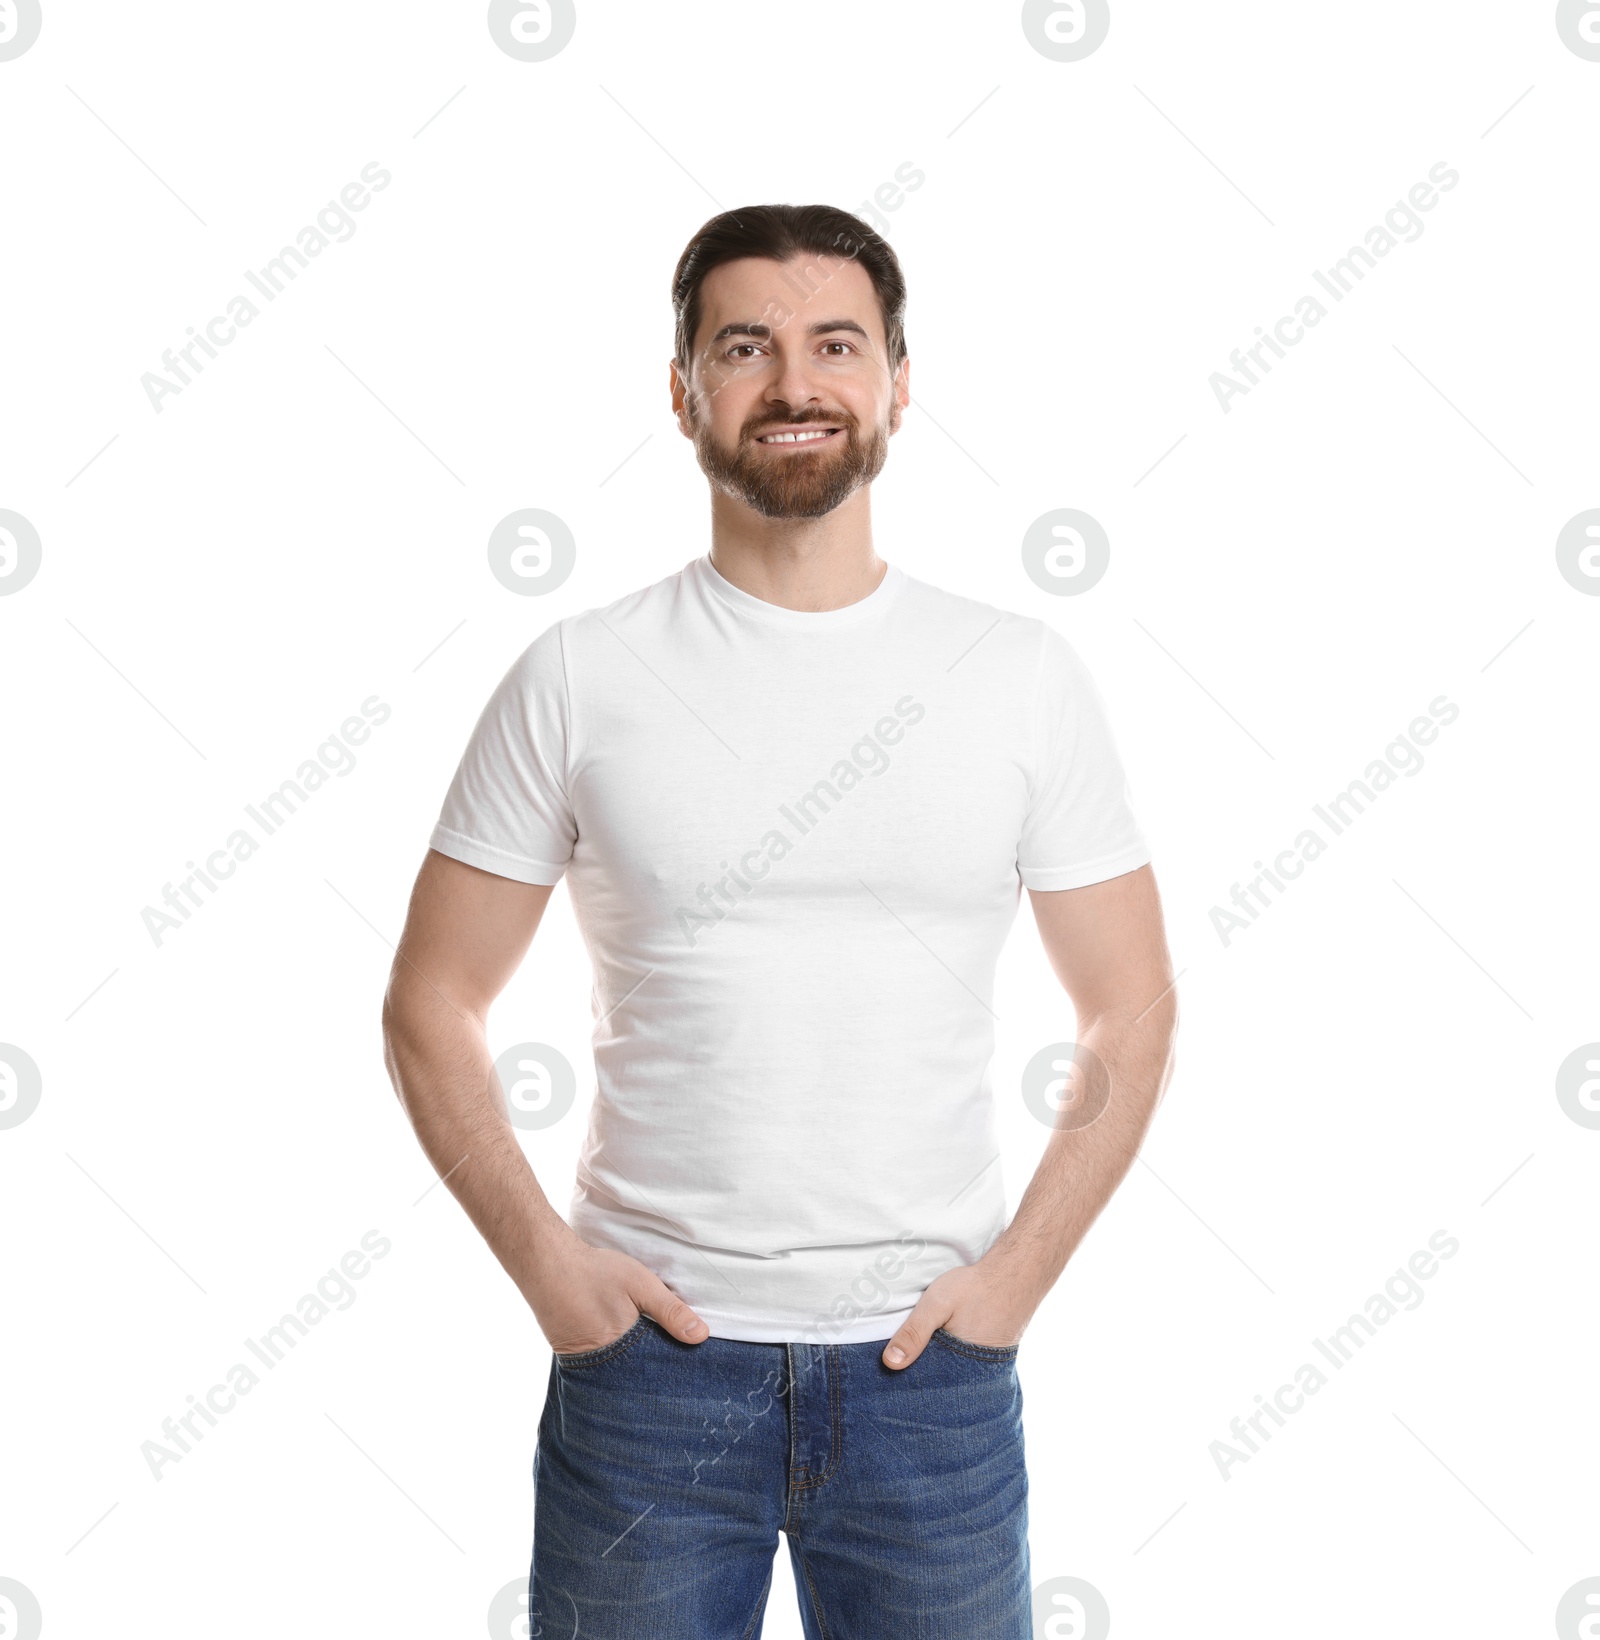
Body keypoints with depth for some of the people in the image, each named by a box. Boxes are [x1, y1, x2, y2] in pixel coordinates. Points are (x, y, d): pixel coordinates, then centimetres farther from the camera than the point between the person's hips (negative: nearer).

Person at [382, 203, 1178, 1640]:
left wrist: (1019, 1272, -4)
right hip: (650, 1350, 0)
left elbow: (1131, 1018, 4)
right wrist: (545, 1262, -7)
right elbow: (432, 1007, 2)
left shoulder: (1025, 677, -1)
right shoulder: (579, 680, -3)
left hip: (929, 1361, 1)